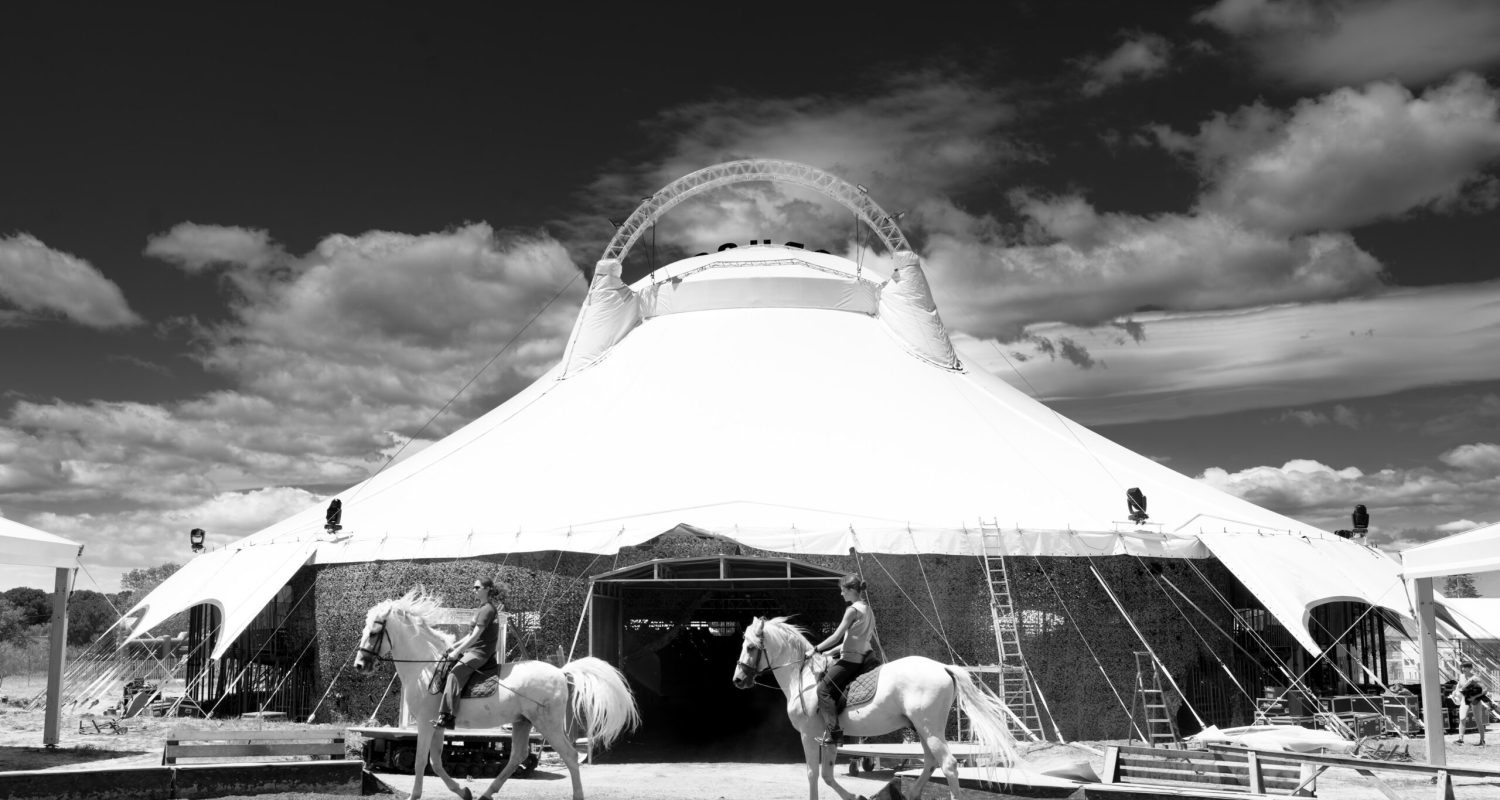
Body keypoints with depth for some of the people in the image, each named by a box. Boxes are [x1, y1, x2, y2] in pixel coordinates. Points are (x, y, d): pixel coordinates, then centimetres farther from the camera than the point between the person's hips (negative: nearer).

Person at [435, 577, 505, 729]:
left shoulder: (487, 609, -13)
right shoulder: (482, 608, 17)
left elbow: (475, 636, -20)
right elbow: (471, 634, 21)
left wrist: (457, 651, -21)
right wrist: (455, 646, 14)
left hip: (481, 652, -11)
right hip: (474, 649, 11)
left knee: (456, 673, -26)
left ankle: (446, 715, -34)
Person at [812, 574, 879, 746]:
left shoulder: (853, 610, -12)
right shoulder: (867, 610, 16)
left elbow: (837, 636, -13)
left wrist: (816, 649, -4)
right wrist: (831, 651, 21)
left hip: (851, 659, -10)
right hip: (864, 657, 10)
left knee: (824, 689, -6)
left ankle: (834, 732, -14)